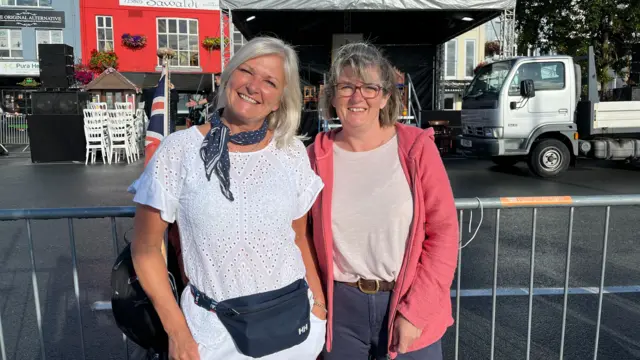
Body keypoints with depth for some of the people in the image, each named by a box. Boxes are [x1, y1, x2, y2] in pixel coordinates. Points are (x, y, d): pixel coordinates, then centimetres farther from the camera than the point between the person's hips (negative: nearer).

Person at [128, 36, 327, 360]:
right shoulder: (179, 150, -10)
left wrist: (319, 303, 4)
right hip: (214, 329, -2)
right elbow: (145, 249, -4)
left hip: (293, 321, 3)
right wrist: (177, 332, -6)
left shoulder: (293, 152, -2)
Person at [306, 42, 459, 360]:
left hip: (409, 306, -1)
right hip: (341, 307, 2)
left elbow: (444, 231, -8)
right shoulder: (317, 157, -4)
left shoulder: (416, 148, -9)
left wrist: (416, 310, -11)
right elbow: (304, 235, 5)